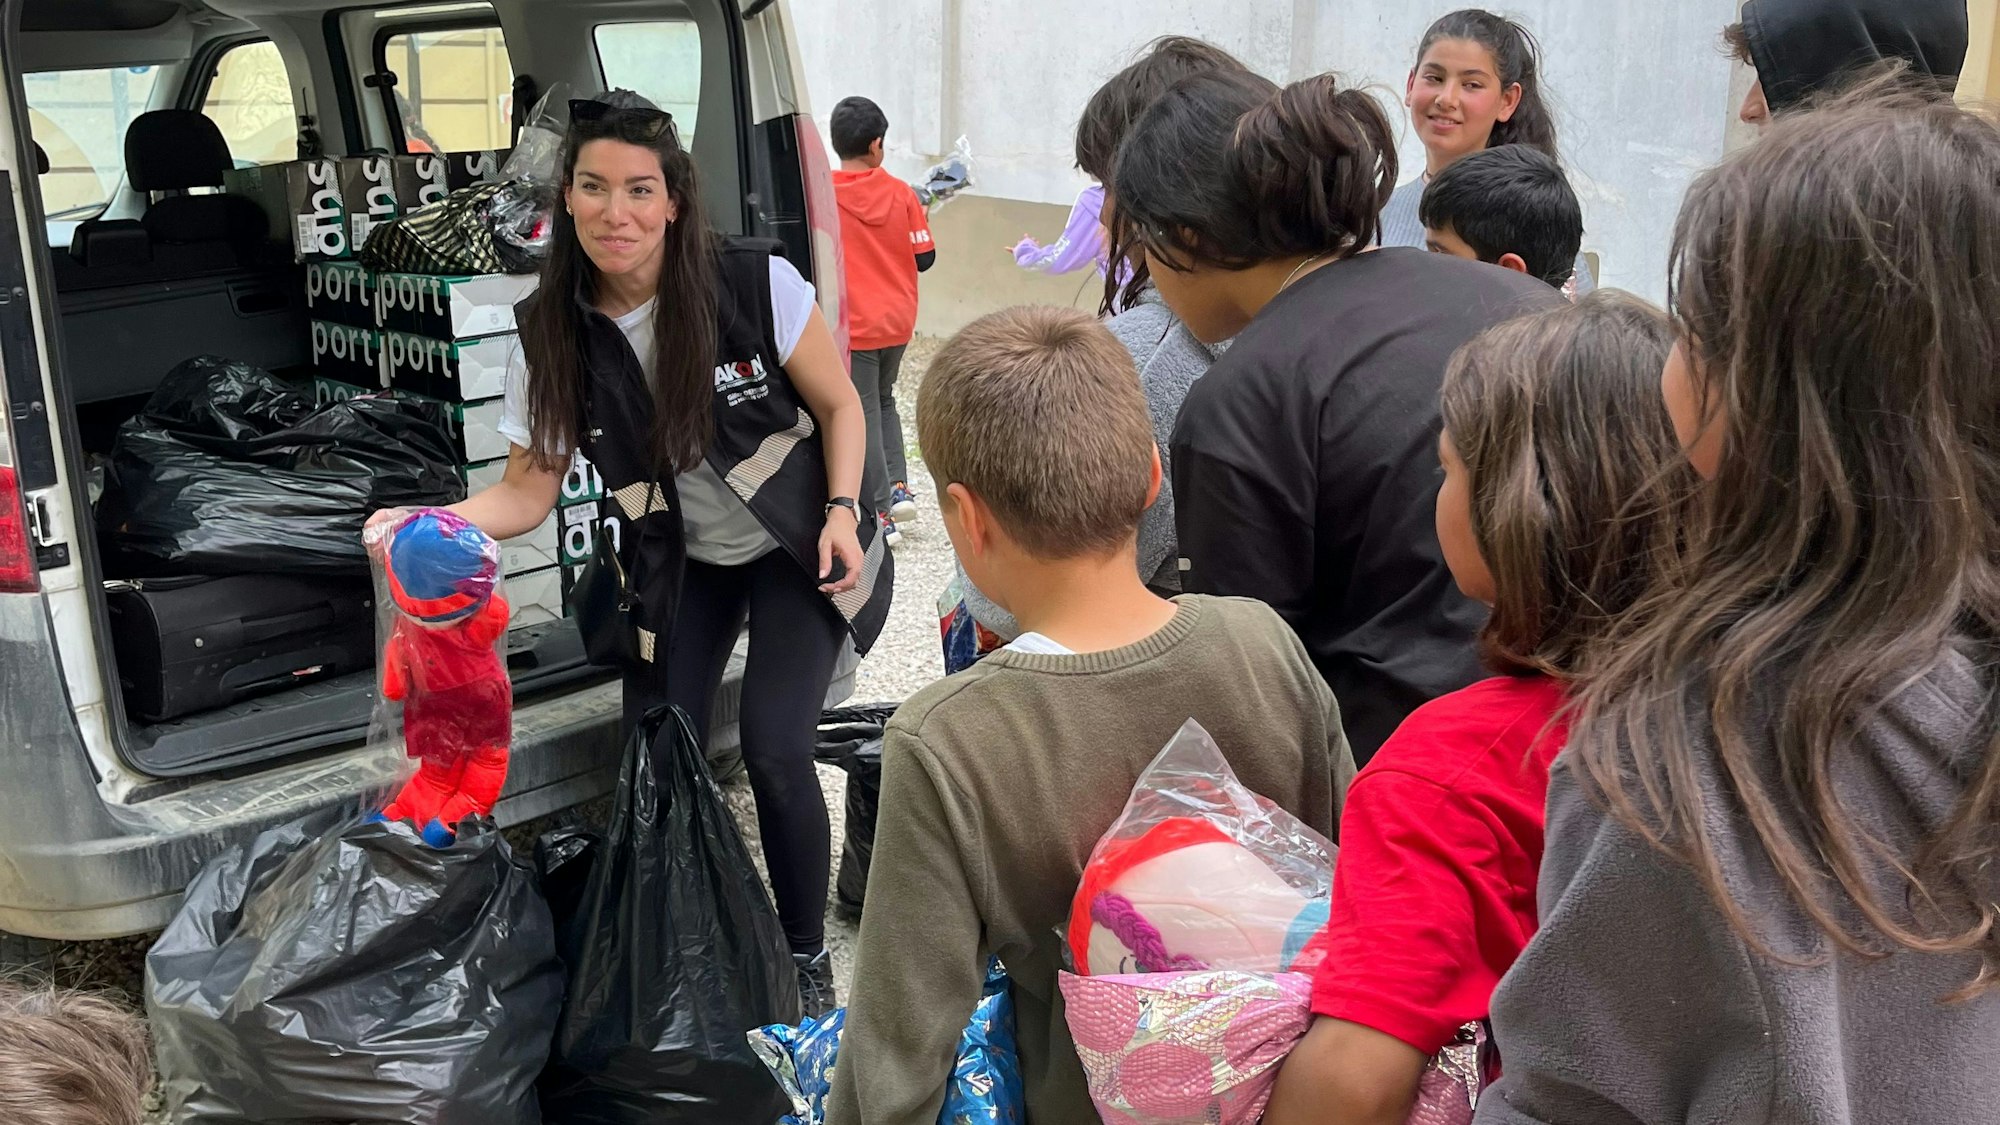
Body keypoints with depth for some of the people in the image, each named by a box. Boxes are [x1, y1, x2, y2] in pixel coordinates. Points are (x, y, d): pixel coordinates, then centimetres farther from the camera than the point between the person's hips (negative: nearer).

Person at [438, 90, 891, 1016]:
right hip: (679, 564, 3)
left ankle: (807, 956, 9)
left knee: (773, 751, -15)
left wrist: (840, 509, -20)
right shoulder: (553, 332, -13)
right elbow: (527, 490, -10)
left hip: (794, 550, -3)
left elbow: (837, 403, -7)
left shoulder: (757, 284, -22)